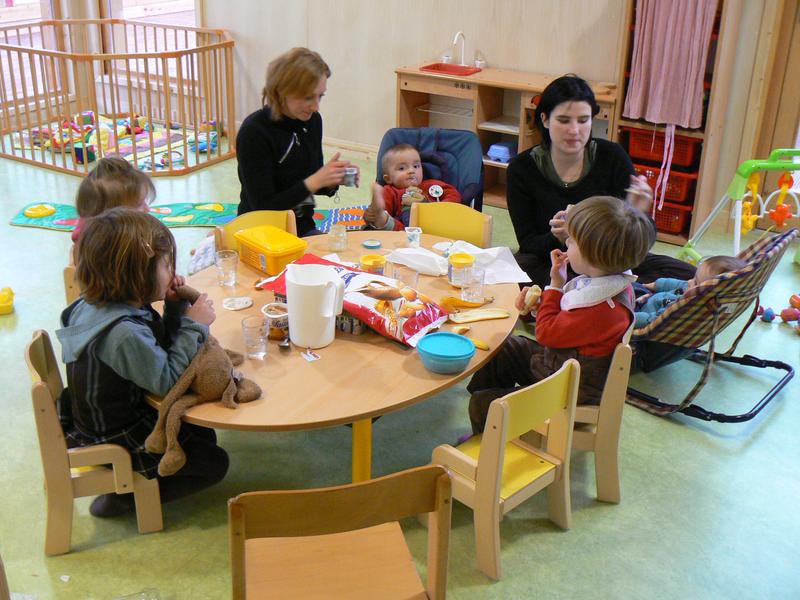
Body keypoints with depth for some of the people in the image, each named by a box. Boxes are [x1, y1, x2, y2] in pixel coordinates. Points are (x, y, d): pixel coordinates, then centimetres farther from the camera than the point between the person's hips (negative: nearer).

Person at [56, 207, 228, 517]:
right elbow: (166, 380, -27)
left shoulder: (98, 306, -5)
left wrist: (175, 307, -10)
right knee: (214, 463, -1)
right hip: (115, 441, -9)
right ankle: (126, 496, 5)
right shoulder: (123, 332, -36)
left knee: (202, 434, 22)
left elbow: (158, 349, 5)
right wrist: (194, 325, -23)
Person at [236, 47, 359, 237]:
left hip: (304, 228, 6)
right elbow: (263, 208, -19)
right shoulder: (254, 132, -18)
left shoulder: (312, 121, 1)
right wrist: (314, 181, -26)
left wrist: (333, 179, -9)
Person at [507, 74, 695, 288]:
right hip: (553, 263, -1)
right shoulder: (521, 168, -10)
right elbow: (528, 244, -9)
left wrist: (637, 214, -28)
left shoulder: (612, 157, -8)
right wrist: (556, 238, -31)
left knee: (687, 275, -18)